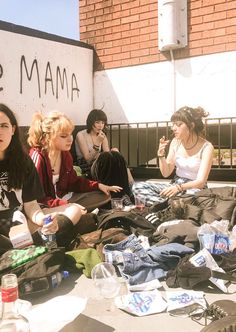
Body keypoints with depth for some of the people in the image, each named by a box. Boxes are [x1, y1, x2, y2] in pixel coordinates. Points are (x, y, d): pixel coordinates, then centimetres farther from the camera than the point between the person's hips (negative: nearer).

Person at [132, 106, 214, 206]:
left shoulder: (206, 147, -12)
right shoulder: (175, 142, 2)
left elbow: (201, 182, -20)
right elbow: (166, 173, 6)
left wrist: (179, 187, -37)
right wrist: (161, 155, -13)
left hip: (194, 189, -5)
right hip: (175, 186, 5)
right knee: (137, 187, -15)